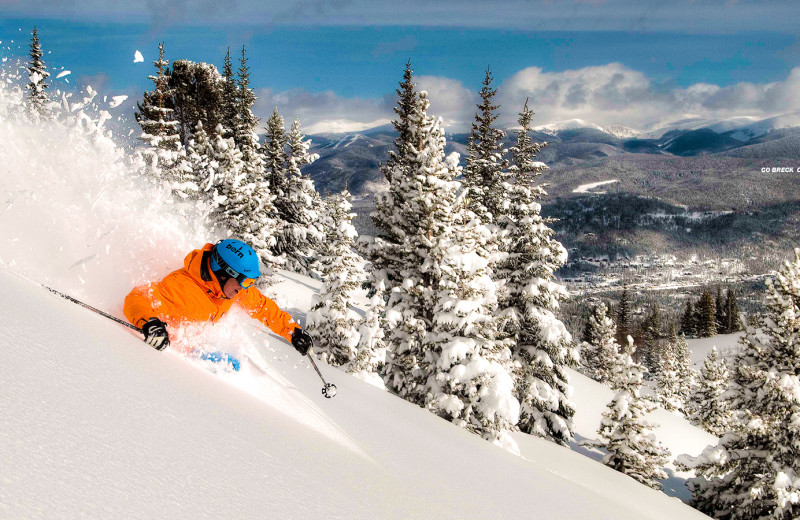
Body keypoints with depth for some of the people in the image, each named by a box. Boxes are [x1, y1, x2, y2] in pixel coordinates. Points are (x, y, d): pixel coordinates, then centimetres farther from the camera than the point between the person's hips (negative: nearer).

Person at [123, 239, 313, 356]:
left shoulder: (237, 288, -14)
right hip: (170, 342, -7)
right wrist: (149, 323, -63)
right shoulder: (181, 287, -37)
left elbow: (263, 307, 0)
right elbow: (137, 299, -42)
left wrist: (293, 331, -2)